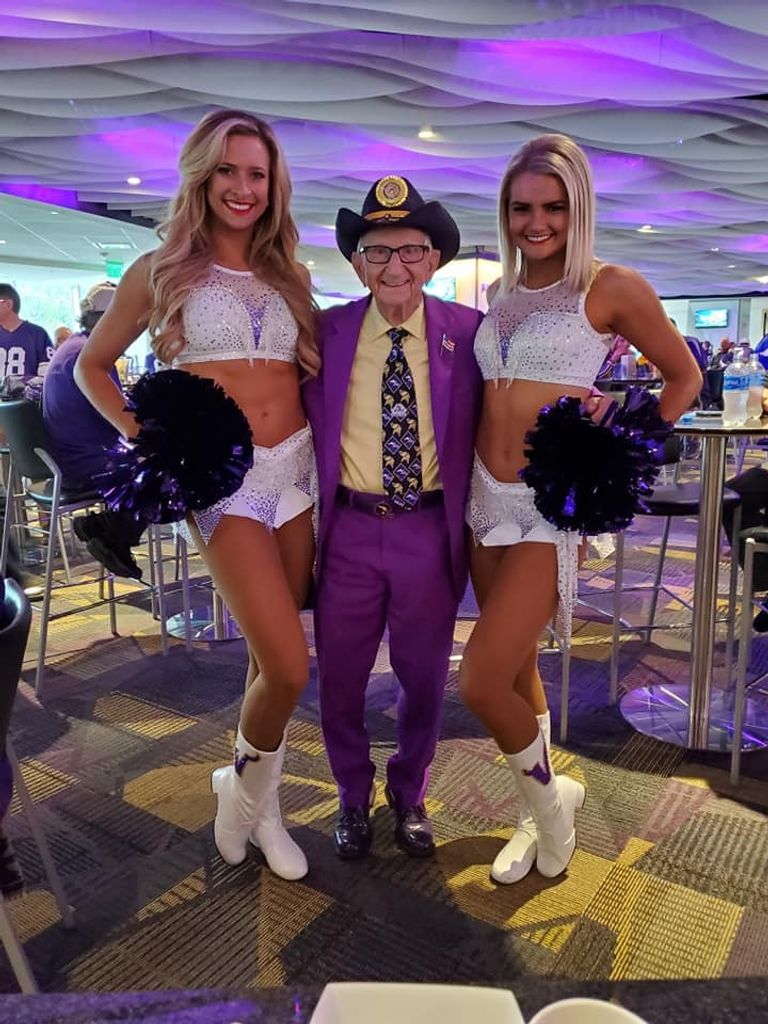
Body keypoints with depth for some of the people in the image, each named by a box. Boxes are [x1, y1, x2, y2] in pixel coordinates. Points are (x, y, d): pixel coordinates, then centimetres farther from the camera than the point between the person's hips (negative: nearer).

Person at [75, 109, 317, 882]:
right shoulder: (161, 272, 5)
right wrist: (144, 437, -1)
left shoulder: (287, 275, 13)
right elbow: (91, 365, 12)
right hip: (220, 476, -4)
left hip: (297, 466, 4)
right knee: (288, 666, -12)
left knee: (270, 657, 11)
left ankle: (258, 802, 33)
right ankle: (246, 784, 20)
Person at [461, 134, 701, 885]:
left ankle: (548, 797, 20)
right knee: (516, 671, 16)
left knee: (480, 683, -11)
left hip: (552, 508, -6)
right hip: (487, 499, 6)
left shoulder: (611, 288, -5)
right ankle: (540, 814, 37)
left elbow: (683, 377, 5)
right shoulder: (501, 296, 10)